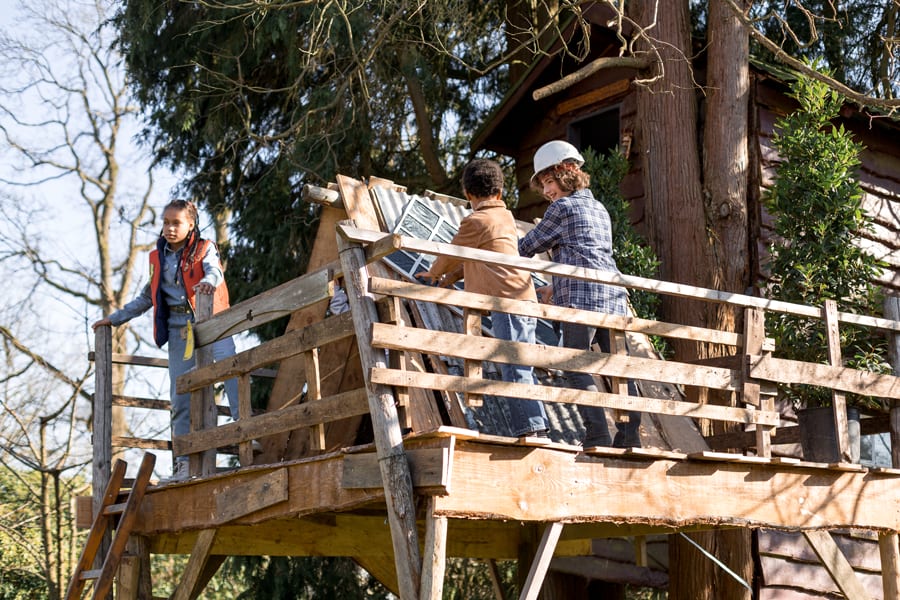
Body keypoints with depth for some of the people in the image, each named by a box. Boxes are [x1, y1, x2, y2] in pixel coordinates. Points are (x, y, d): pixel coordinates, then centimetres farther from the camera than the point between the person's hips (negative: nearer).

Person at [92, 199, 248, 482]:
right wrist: (116, 318, 30)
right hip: (177, 328, 4)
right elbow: (147, 297, 30)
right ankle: (183, 462, 1)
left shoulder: (204, 249, 6)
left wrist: (208, 281, -40)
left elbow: (214, 270, -16)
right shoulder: (158, 258, 18)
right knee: (180, 396, -1)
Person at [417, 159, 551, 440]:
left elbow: (453, 254, 10)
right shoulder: (505, 217, 22)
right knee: (520, 369, 8)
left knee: (514, 369, -13)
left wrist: (434, 274, 29)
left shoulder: (476, 221, -4)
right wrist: (451, 277, 33)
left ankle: (531, 429, -18)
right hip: (524, 300, 9)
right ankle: (538, 429, 7)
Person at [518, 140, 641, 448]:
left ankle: (597, 437, -14)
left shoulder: (562, 207, 1)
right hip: (613, 295, 8)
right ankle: (630, 437, 3)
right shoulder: (600, 210, 25)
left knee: (576, 367, -6)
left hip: (581, 298, -8)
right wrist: (555, 288, 31)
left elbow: (528, 247, 5)